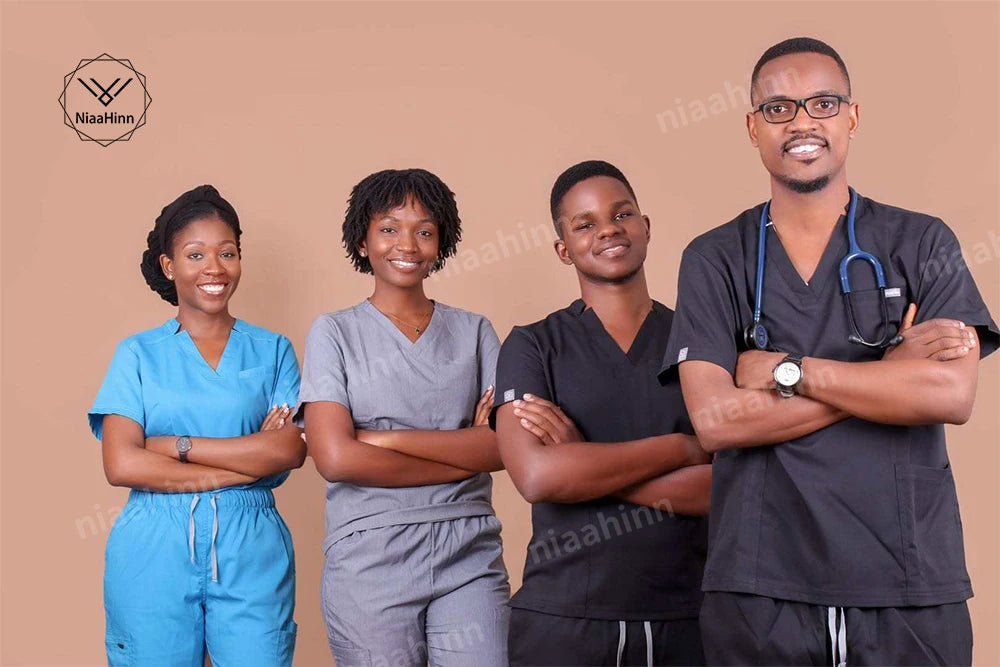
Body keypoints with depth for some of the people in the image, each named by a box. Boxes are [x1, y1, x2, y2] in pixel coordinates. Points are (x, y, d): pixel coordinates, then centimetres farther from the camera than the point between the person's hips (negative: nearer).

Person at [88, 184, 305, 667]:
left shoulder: (272, 351, 8)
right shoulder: (139, 354, 6)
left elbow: (290, 450, -6)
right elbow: (121, 465, -7)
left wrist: (175, 445, -9)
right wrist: (248, 463, -9)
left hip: (251, 554, 1)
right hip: (154, 554, 0)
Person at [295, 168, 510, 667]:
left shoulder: (474, 331, 9)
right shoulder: (334, 333, 3)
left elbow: (504, 446, -4)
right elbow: (335, 458, -10)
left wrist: (385, 438, -10)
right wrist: (465, 453, -7)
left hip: (470, 555, 2)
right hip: (370, 559, -2)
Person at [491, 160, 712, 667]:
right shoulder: (531, 348, 0)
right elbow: (538, 476, -15)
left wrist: (585, 463, -12)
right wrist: (679, 448, -9)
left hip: (688, 617, 1)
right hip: (562, 620, -1)